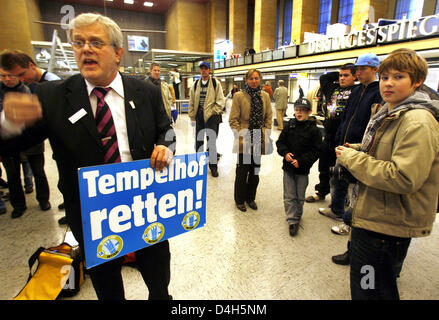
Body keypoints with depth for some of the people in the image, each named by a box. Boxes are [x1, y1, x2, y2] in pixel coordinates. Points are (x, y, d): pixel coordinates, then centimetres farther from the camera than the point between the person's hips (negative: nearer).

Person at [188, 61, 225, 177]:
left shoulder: (215, 83, -1)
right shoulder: (196, 84, 10)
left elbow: (221, 101, -2)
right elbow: (191, 103, 12)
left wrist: (213, 112, -11)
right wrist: (192, 117, 8)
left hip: (212, 115, -4)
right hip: (199, 115, 4)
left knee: (211, 142, -1)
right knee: (198, 141, 11)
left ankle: (213, 166, 12)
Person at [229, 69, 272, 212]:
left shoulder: (265, 96, 7)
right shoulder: (239, 96, -6)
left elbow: (268, 117, 12)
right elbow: (233, 120, -6)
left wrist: (266, 134, 2)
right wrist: (241, 135, -13)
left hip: (259, 141, 4)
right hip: (244, 141, -4)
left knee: (255, 170, 13)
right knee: (242, 171, 4)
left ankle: (251, 197, 31)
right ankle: (240, 200, 22)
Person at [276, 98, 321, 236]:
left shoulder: (313, 130, -7)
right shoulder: (290, 126, 2)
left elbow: (315, 151, -8)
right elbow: (280, 142, 7)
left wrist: (301, 161, -18)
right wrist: (285, 153, -12)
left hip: (303, 169, -2)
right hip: (288, 167, 2)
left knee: (300, 196, 12)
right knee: (289, 196, 5)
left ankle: (297, 216, 35)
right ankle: (292, 221, 17)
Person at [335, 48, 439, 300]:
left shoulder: (418, 121, -20)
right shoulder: (389, 113, 12)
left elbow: (404, 178, -29)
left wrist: (351, 158, -21)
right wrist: (357, 149, 5)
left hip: (388, 225, -10)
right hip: (374, 215, 10)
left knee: (369, 290, 7)